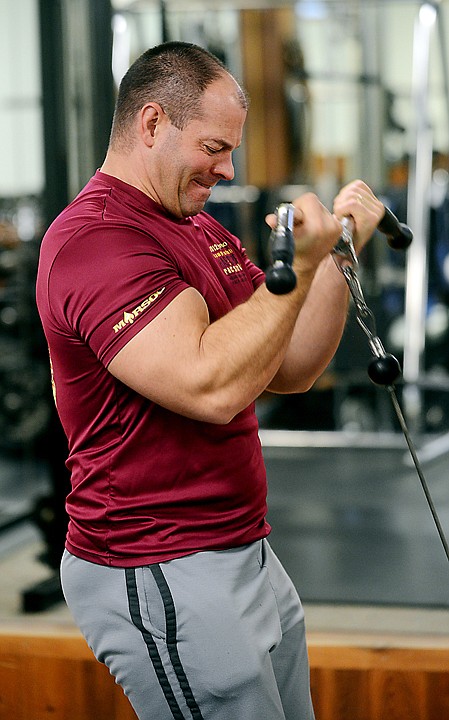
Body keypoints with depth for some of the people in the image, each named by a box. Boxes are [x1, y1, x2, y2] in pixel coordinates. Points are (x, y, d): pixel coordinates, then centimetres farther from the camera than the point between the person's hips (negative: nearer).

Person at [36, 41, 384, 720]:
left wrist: (338, 252, 0)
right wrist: (297, 267, -21)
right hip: (158, 579, -9)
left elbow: (290, 371, 11)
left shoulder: (201, 228, 15)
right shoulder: (94, 238, -17)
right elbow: (212, 387, -28)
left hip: (246, 553, 9)